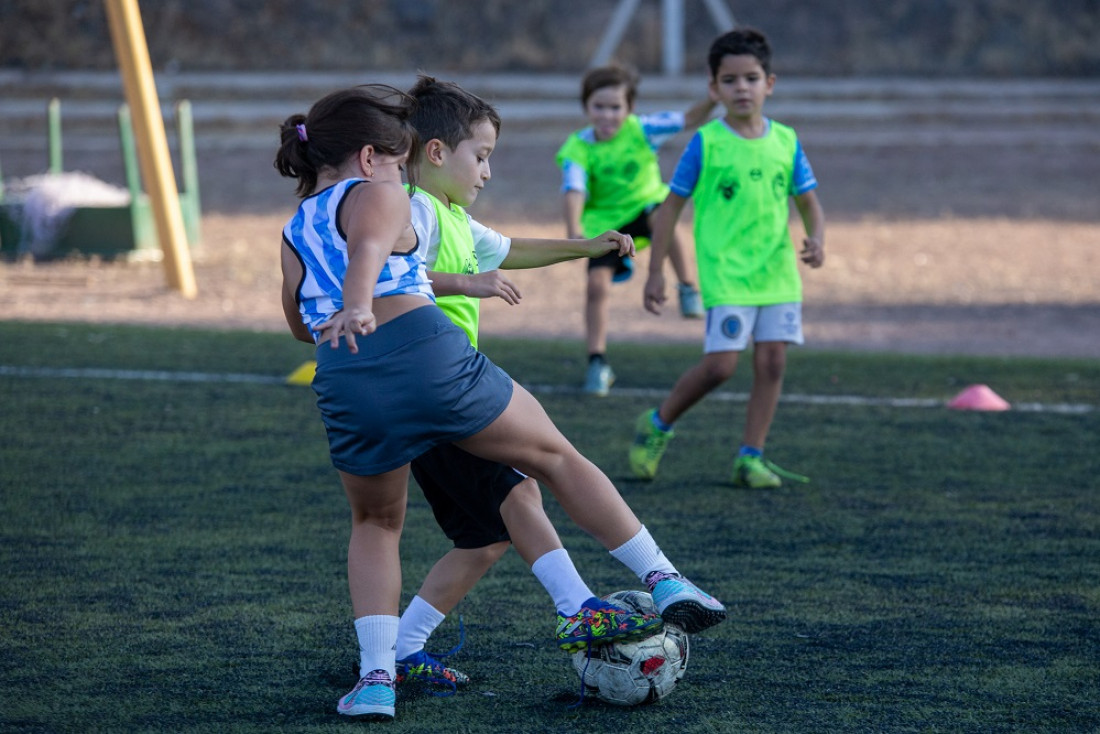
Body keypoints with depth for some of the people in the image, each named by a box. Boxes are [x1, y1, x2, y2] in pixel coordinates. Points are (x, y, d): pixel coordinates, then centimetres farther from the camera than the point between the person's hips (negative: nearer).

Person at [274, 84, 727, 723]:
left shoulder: (293, 234, 26)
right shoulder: (377, 196, 8)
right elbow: (366, 247, -16)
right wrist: (359, 306, -35)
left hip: (345, 383, 5)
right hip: (426, 352, -5)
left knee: (376, 524, 28)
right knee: (556, 457, 14)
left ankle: (376, 678, 13)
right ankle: (665, 581, 14)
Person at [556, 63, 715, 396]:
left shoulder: (641, 130, -12)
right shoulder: (578, 149, -14)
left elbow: (689, 119, -15)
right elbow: (574, 190, -26)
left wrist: (712, 100, -34)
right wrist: (574, 228, -44)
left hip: (645, 203, -1)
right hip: (605, 222, 1)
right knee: (597, 284, -10)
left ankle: (688, 289, -23)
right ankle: (597, 362, 5)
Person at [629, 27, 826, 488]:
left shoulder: (786, 142, 7)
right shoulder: (707, 144, -4)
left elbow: (808, 202, 15)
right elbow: (671, 206, 0)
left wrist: (816, 239, -7)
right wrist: (655, 272, -1)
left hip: (778, 273, 4)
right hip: (725, 274, -4)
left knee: (772, 361, 0)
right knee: (720, 364, -11)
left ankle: (750, 457, 8)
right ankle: (657, 425, 13)